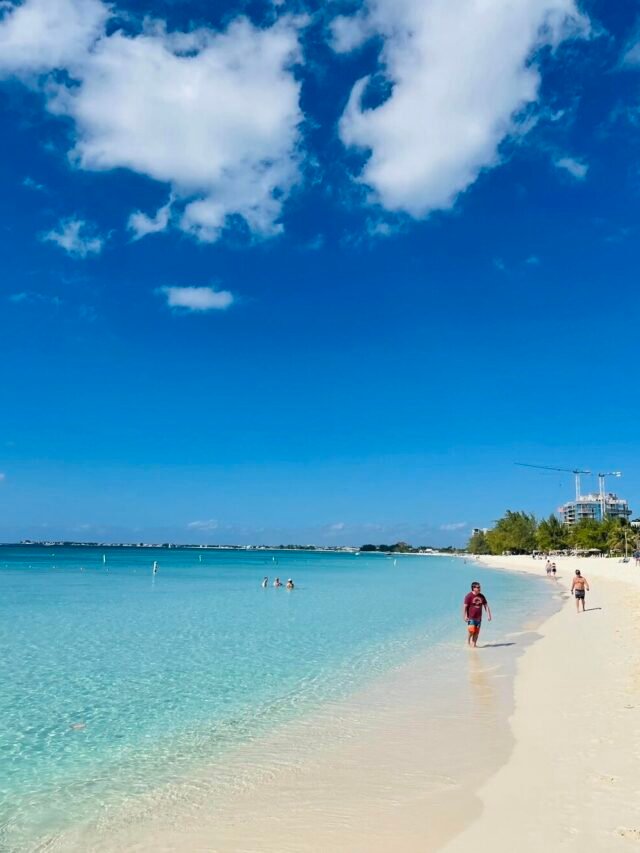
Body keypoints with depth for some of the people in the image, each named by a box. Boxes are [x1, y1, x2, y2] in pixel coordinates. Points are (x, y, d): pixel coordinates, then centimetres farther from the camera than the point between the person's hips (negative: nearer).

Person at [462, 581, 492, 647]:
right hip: (471, 618, -5)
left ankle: (474, 644, 16)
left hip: (479, 618, 5)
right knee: (471, 630, -13)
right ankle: (468, 641, 10)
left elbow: (486, 605, 12)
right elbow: (464, 606, -11)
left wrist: (488, 615, 4)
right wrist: (465, 616, -16)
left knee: (477, 632, 5)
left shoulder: (481, 596, 8)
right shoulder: (469, 596, -10)